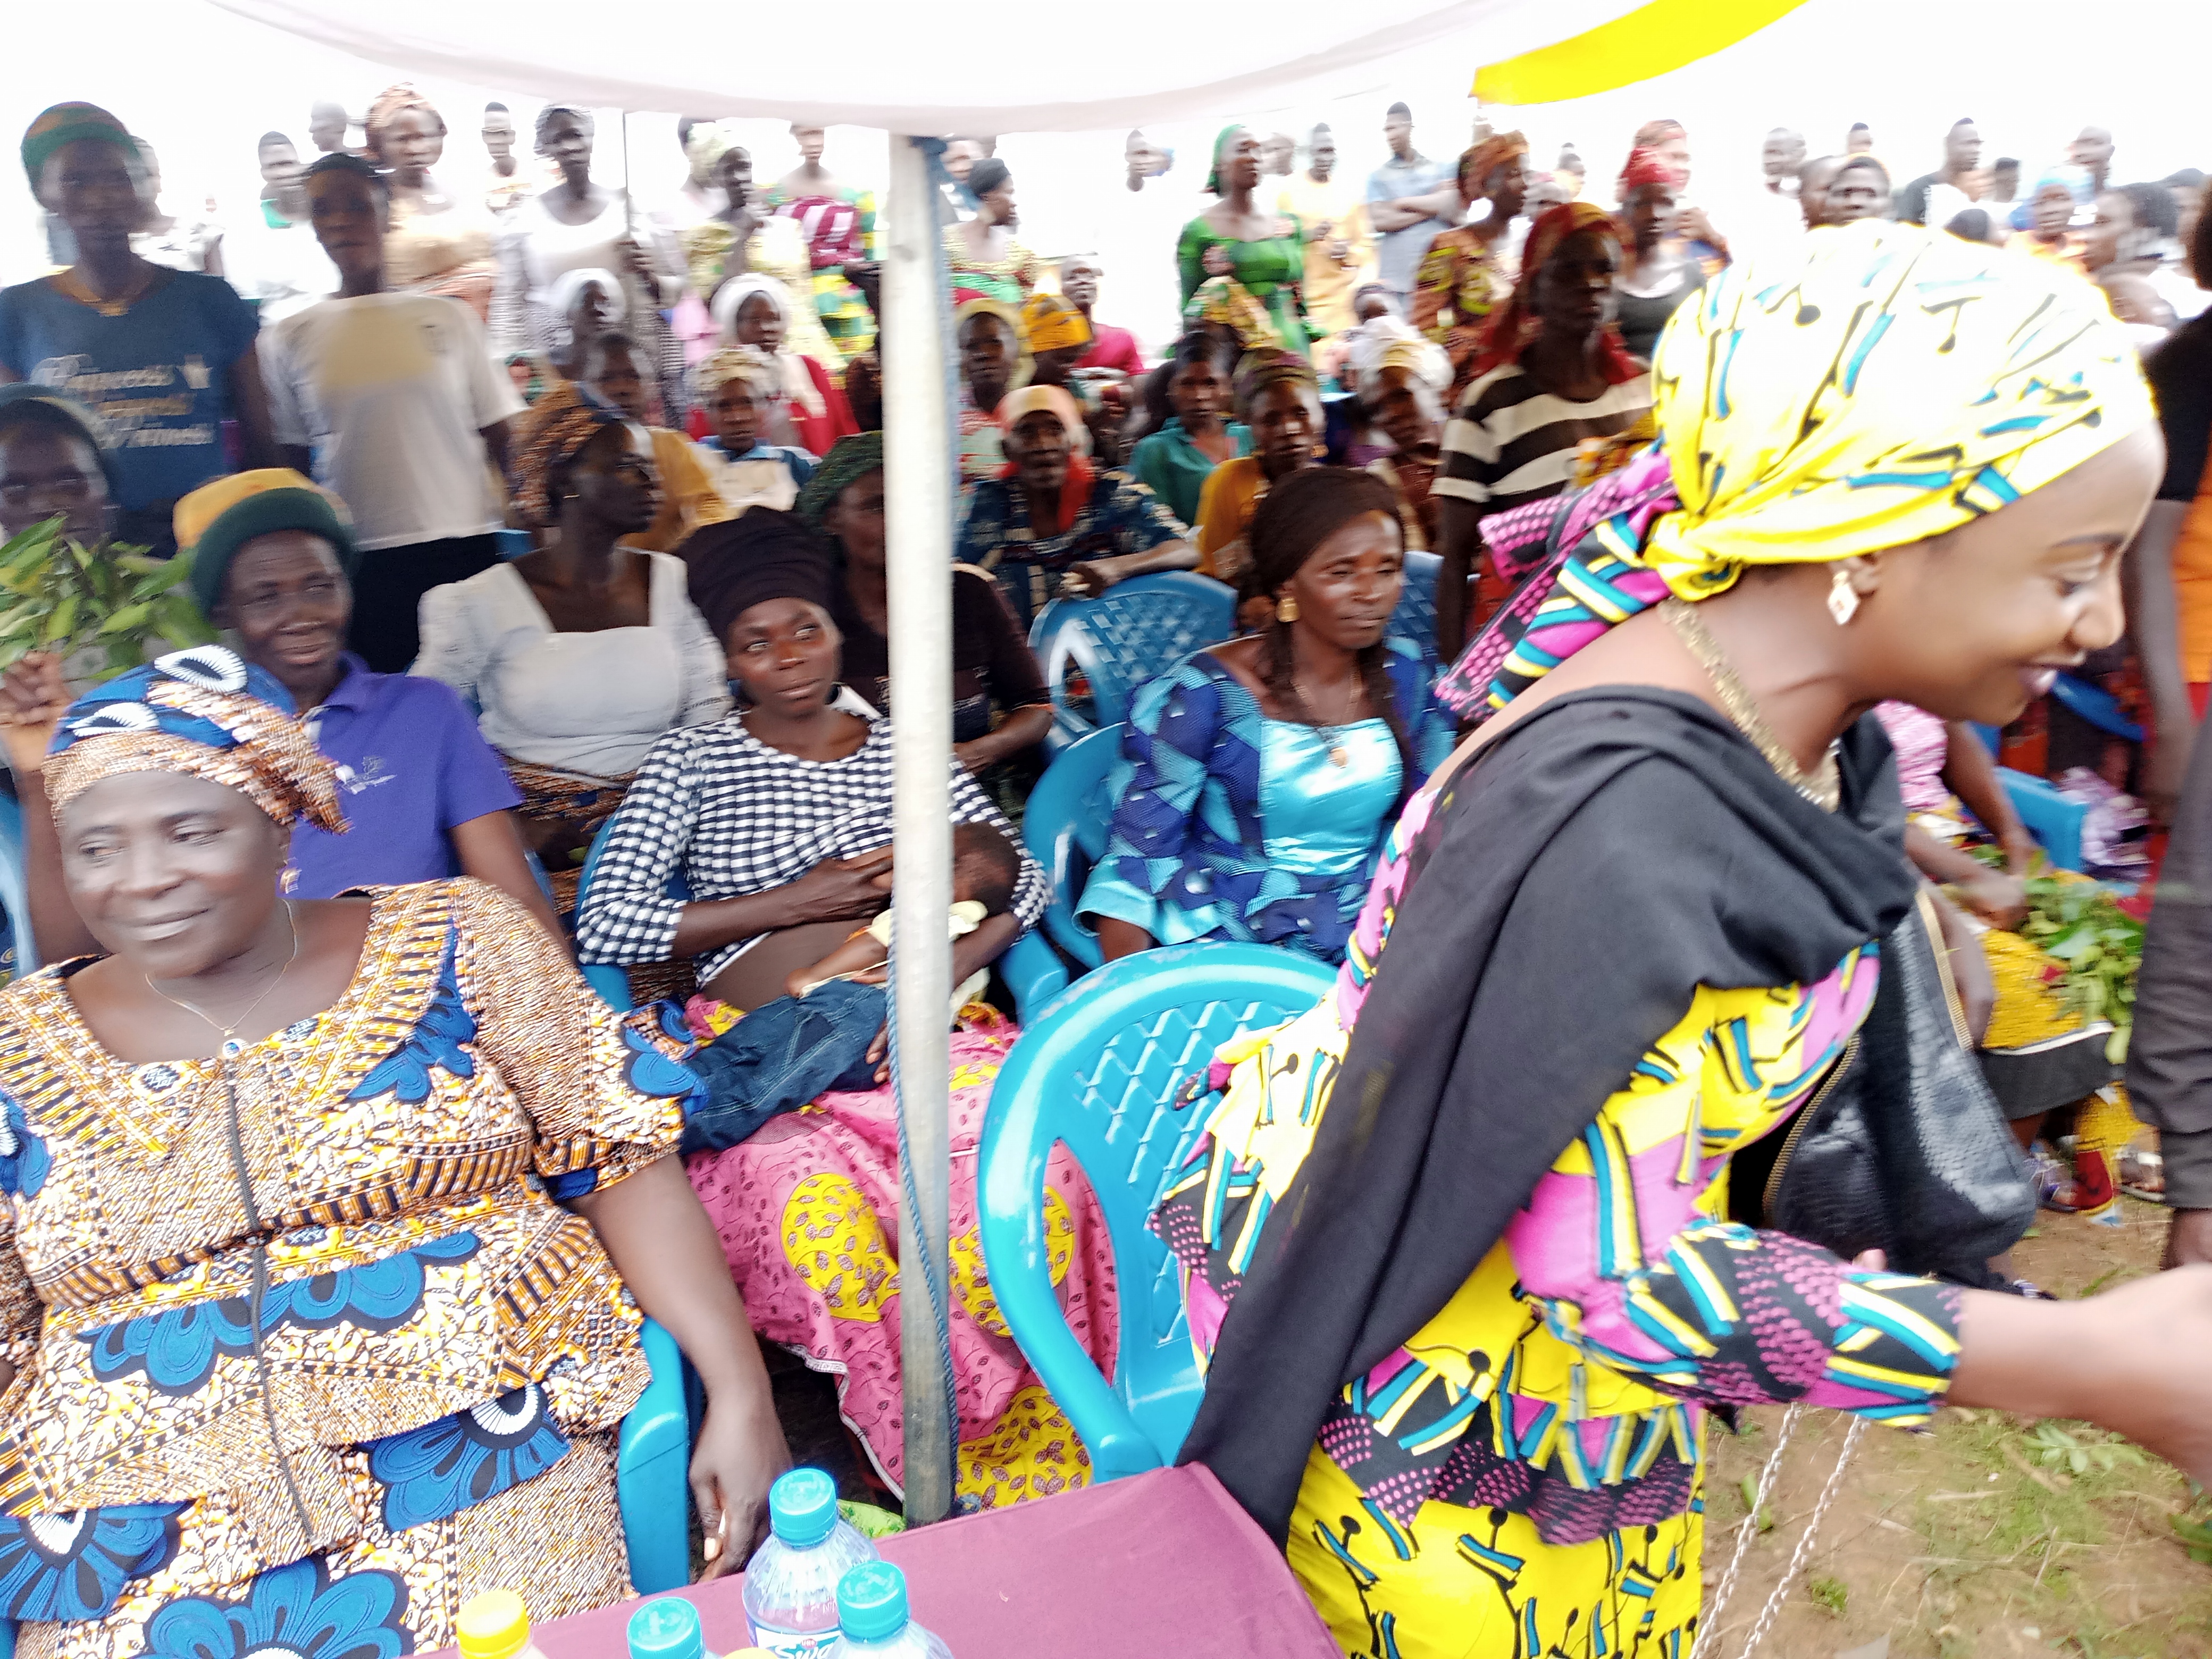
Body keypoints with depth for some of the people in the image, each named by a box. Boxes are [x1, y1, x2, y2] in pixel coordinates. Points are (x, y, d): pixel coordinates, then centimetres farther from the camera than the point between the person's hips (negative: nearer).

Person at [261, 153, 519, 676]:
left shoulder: (448, 317, 7)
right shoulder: (291, 339, 8)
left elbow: (501, 437, 7)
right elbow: (293, 467, 13)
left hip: (465, 549, 0)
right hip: (357, 561, 1)